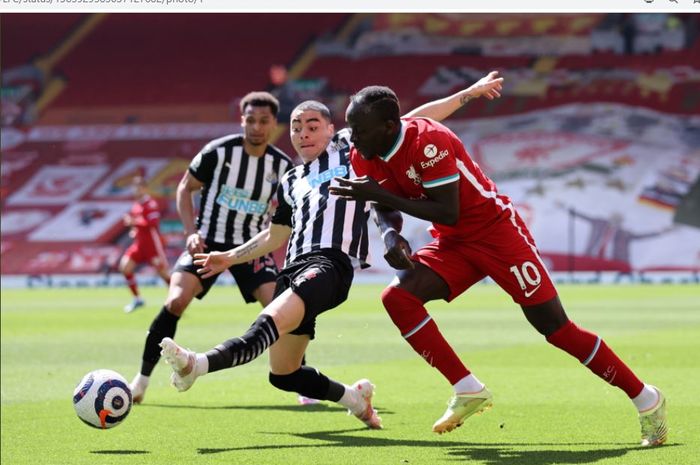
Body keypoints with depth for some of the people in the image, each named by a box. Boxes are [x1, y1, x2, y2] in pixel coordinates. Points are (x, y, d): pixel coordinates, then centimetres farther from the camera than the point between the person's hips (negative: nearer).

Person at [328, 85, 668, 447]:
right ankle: (468, 391, -5)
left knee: (557, 329, -8)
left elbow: (448, 213, -28)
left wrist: (379, 193, -30)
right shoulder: (364, 155, -5)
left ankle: (646, 399, 5)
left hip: (495, 230, -7)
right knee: (397, 298, -15)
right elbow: (384, 208, 5)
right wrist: (390, 234, -19)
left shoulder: (427, 142, -28)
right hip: (453, 243, 7)